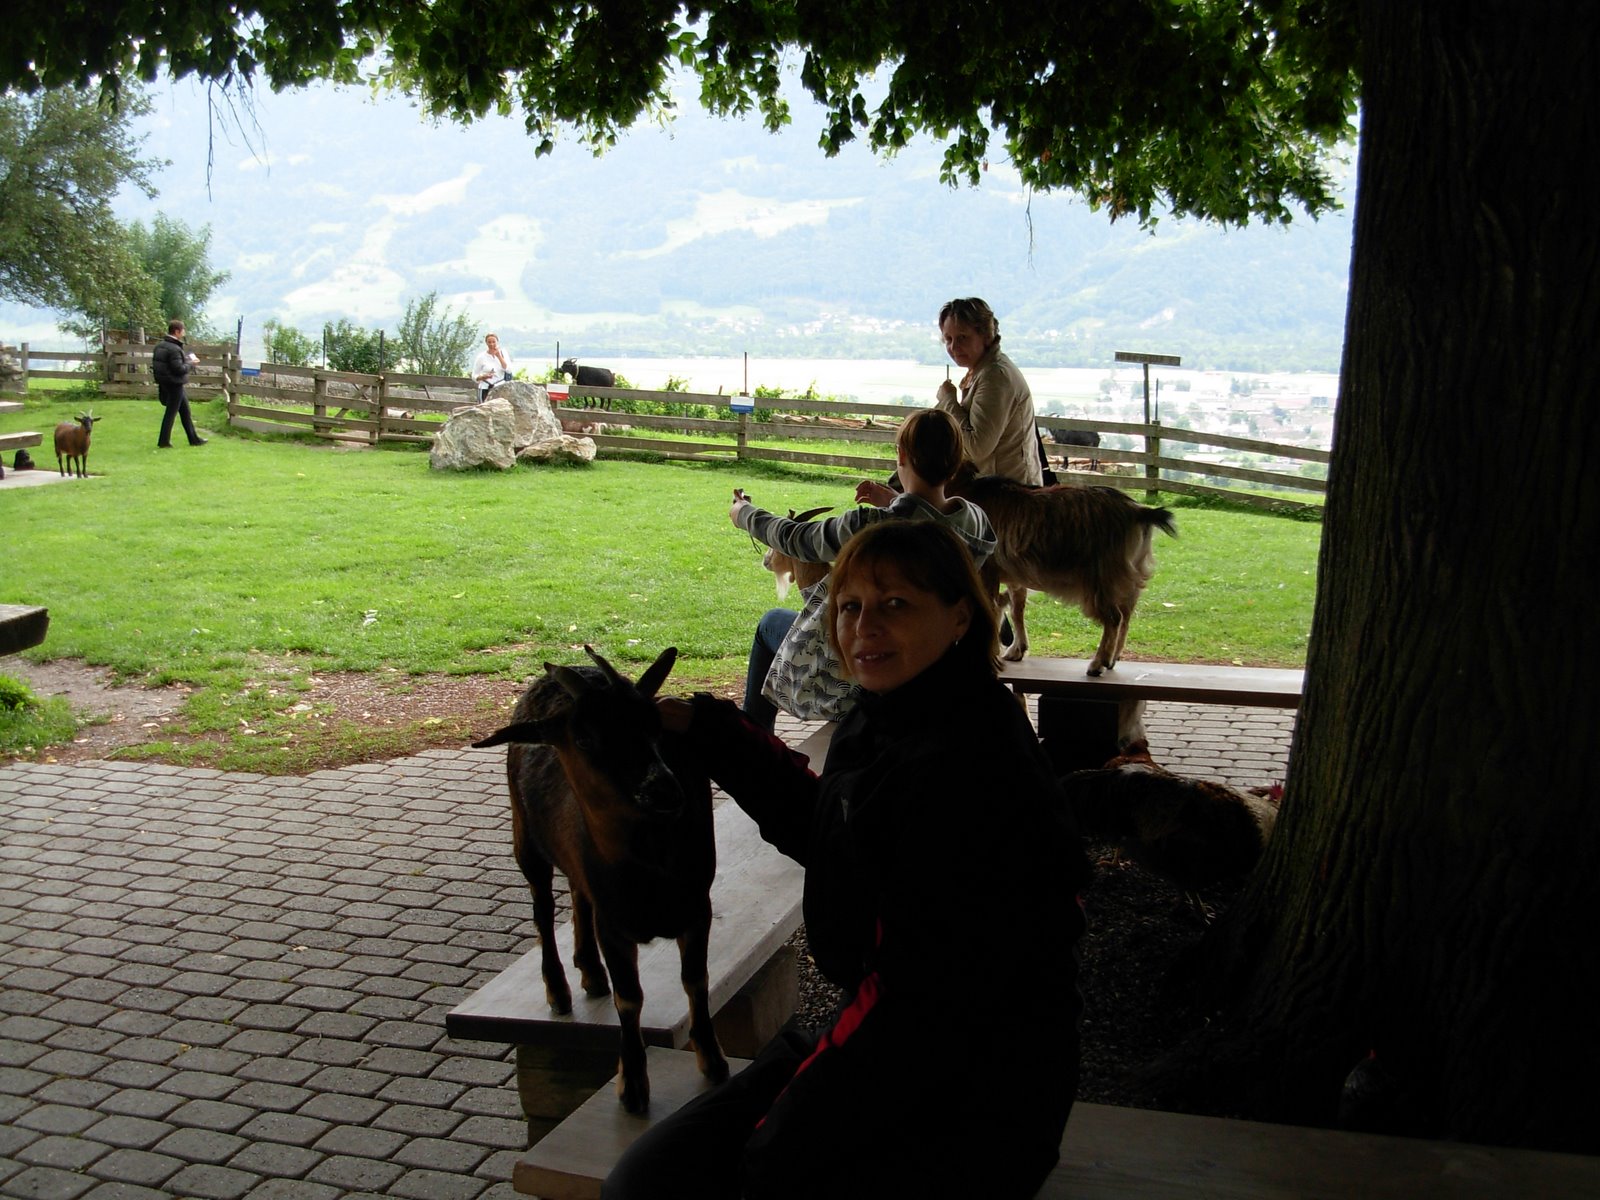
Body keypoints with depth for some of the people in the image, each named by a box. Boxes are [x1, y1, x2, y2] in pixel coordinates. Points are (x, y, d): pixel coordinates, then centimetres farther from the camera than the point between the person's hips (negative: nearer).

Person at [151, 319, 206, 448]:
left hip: (164, 383, 10)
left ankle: (193, 439, 25)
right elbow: (179, 369, -25)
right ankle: (163, 441, 7)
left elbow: (155, 363, 13)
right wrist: (190, 363, -8)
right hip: (174, 384, -10)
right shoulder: (174, 349, -22)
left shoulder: (159, 346, 7)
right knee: (171, 412, 1)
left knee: (185, 410, 18)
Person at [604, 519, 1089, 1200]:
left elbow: (924, 1006, -25)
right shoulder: (877, 724, 3)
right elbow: (823, 831, 25)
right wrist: (710, 733, 20)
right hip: (875, 1045, 8)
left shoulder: (972, 769, -26)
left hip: (974, 1101, -8)